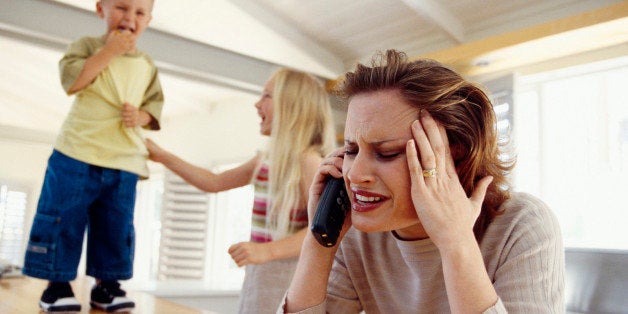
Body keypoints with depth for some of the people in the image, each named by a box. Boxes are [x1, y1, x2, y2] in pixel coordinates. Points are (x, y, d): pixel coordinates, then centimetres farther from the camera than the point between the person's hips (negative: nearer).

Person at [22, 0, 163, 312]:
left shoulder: (147, 65, 11)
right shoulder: (88, 45, 1)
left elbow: (155, 103, 12)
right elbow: (71, 80, -15)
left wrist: (141, 116, -10)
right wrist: (109, 52, -15)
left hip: (124, 161, 4)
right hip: (78, 152, -3)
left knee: (116, 225, 7)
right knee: (63, 218, -1)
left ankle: (105, 285, 19)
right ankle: (58, 283, 13)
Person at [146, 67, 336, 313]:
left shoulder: (307, 159, -15)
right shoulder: (268, 158, 10)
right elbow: (215, 182, 18)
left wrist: (266, 250, -31)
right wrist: (162, 156, 19)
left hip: (286, 267, -8)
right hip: (259, 270, 8)